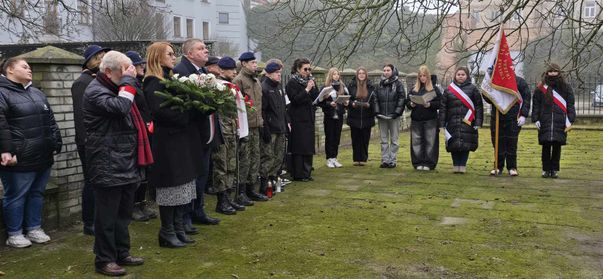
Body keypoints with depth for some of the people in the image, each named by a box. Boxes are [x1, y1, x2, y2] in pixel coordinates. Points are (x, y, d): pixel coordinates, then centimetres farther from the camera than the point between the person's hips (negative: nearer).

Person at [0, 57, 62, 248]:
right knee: (16, 196, 4)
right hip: (19, 160, -7)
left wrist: (56, 143, 15)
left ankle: (34, 228, 29)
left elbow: (50, 122, 20)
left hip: (43, 157, 7)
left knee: (37, 194, 16)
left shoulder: (37, 94, 17)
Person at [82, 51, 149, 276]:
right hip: (108, 166, -9)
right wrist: (128, 81, -18)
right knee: (108, 215, -1)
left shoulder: (115, 88, 19)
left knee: (124, 212, 16)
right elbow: (120, 108, -29)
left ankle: (122, 253, 26)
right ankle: (104, 259, 9)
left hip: (126, 163, 9)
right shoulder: (95, 91, -12)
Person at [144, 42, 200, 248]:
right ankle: (167, 233, 12)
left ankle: (178, 229, 22)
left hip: (182, 141, 9)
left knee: (183, 187, 12)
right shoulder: (153, 83, -11)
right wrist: (187, 115, -17)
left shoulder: (171, 79, 17)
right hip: (167, 143, -9)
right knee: (171, 188, -1)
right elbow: (160, 111, -22)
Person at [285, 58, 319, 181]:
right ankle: (298, 174, 0)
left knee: (308, 146, 8)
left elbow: (316, 97, 9)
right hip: (298, 119, -7)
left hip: (309, 118, 7)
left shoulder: (309, 80, 15)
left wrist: (313, 87, -7)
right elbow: (295, 99, -17)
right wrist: (307, 89, -18)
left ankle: (306, 172, 16)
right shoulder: (292, 83, -6)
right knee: (299, 146, -5)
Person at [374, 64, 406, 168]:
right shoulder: (380, 84, 11)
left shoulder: (398, 84, 1)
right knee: (384, 140, 7)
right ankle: (385, 160, 12)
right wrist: (377, 111, -3)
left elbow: (402, 99, -5)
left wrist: (397, 112, -14)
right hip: (382, 116, 4)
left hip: (394, 116, -3)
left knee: (394, 139, 3)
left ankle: (392, 160, 8)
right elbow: (376, 99, 10)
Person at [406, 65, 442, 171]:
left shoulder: (434, 89, 3)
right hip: (416, 120, 3)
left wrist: (430, 104, -17)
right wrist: (411, 104, -8)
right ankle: (418, 163, 12)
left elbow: (440, 103, -2)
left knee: (430, 142, -2)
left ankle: (429, 163, 6)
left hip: (430, 120, -3)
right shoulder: (414, 89, 12)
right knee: (416, 142, 4)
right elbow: (407, 102, 13)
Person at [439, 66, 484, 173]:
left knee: (466, 145, -1)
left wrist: (478, 122, -5)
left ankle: (463, 166, 9)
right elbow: (443, 107, 10)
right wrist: (442, 124, 5)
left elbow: (479, 106, 2)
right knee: (454, 145, 2)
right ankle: (456, 166, 13)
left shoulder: (473, 89, 4)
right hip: (453, 123, 2)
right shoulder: (448, 90, 10)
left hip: (468, 123, -2)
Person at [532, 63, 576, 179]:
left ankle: (555, 169, 12)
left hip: (560, 123, 0)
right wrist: (536, 119, -2)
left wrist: (570, 120, -2)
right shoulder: (540, 88, 8)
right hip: (545, 122, 0)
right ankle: (546, 169, 9)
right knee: (546, 146, 0)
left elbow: (570, 105, 6)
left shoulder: (566, 88, 9)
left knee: (557, 146, 3)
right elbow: (536, 104, 7)